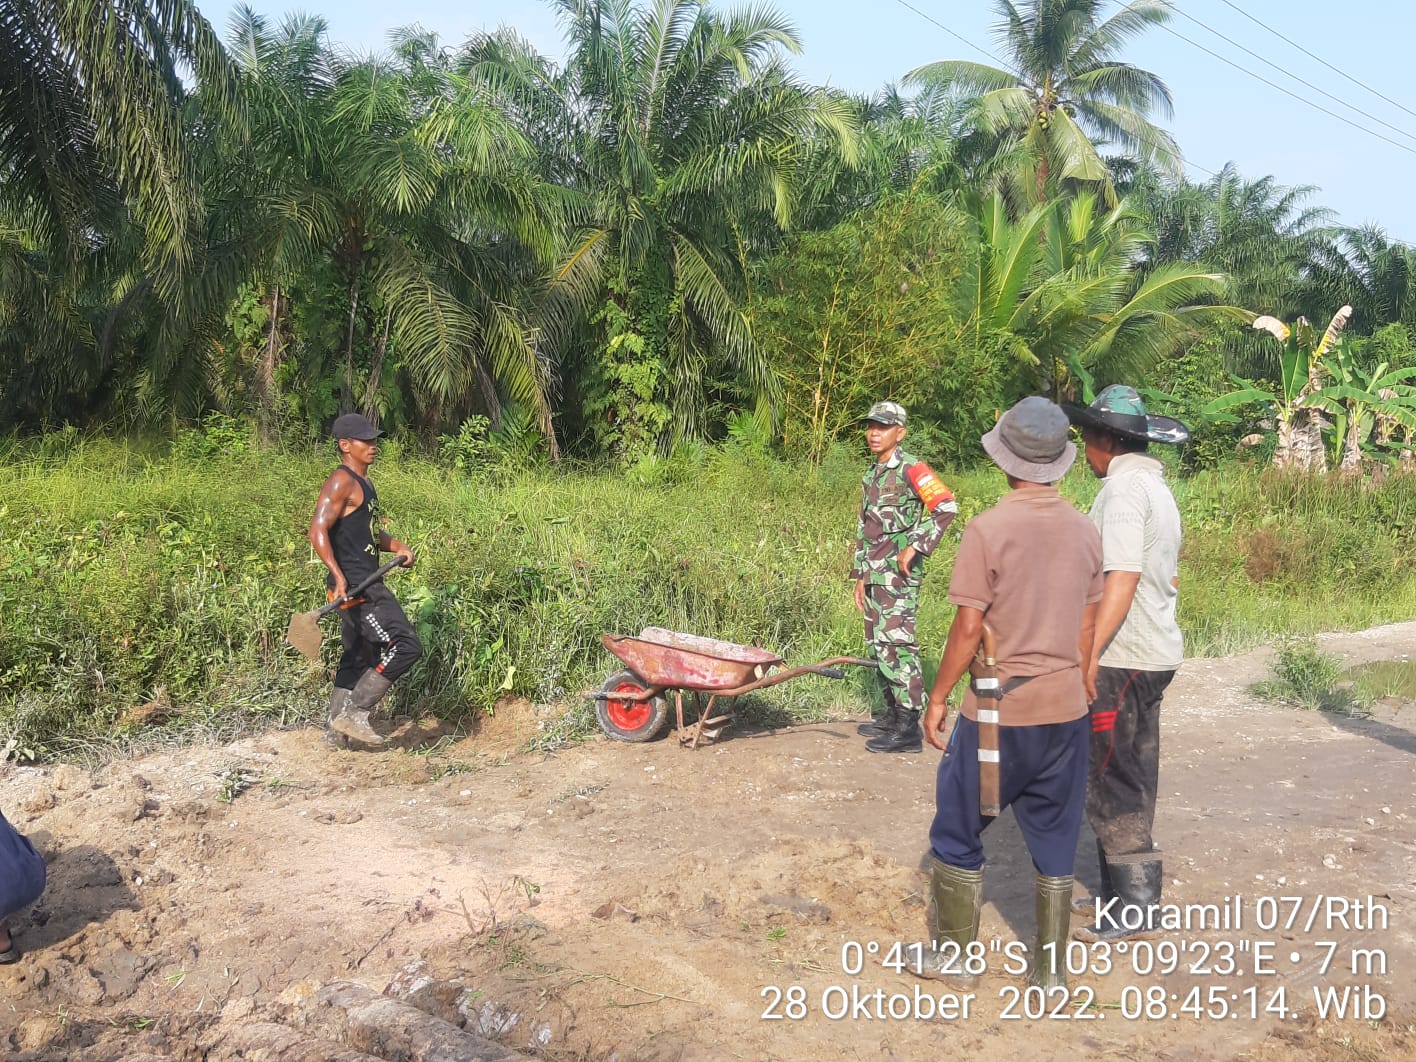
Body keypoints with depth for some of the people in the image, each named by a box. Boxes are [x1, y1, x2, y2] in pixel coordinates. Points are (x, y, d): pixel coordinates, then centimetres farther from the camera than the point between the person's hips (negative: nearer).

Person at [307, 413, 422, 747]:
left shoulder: (363, 482, 18)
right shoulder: (341, 482, -12)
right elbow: (318, 531, -22)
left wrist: (397, 547, 14)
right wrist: (339, 576, -32)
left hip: (366, 584, 11)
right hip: (354, 585, -11)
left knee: (358, 659, 16)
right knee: (405, 646, -14)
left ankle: (335, 731, 24)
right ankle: (353, 712, -7)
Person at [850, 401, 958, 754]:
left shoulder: (911, 470, -8)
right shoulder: (871, 475, 18)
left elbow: (946, 507, -21)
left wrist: (915, 546, -21)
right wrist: (860, 576, 19)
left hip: (899, 575, -9)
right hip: (875, 575, 9)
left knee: (896, 645, -11)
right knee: (878, 646, 13)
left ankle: (908, 728, -7)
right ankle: (892, 715, 23)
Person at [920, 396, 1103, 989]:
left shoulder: (989, 529, -14)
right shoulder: (1085, 532, 2)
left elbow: (969, 627, -14)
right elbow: (1087, 628, 8)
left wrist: (938, 697, -3)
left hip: (998, 710, -5)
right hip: (1065, 709, 5)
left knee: (959, 832, 12)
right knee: (1054, 840, 14)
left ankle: (953, 955, 23)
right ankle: (1051, 968, 21)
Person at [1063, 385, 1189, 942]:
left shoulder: (1124, 487, -16)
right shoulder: (1155, 485, 14)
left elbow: (1122, 579, -26)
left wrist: (1088, 655, -29)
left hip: (1123, 659, -10)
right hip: (1154, 652, 10)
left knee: (1108, 780, -2)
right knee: (1130, 779, 16)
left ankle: (1133, 902, 5)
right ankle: (1129, 891, 26)